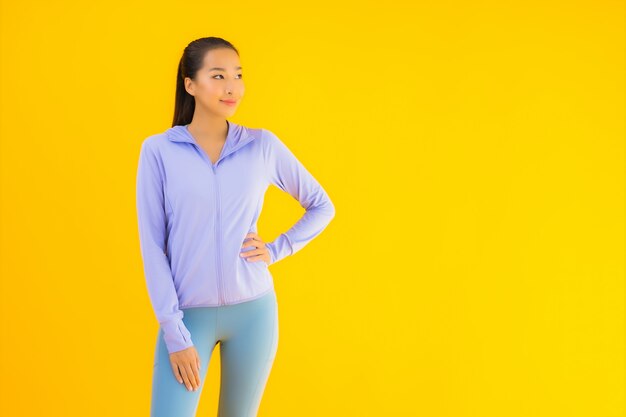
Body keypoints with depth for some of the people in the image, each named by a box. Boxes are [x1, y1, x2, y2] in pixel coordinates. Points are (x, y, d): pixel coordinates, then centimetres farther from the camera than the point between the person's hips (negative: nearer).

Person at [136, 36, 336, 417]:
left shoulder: (263, 145, -2)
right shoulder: (158, 150, -6)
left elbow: (322, 206, 11)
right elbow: (152, 246, -6)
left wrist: (277, 250, -3)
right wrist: (174, 334, -10)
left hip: (253, 311, 2)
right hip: (188, 314, -1)